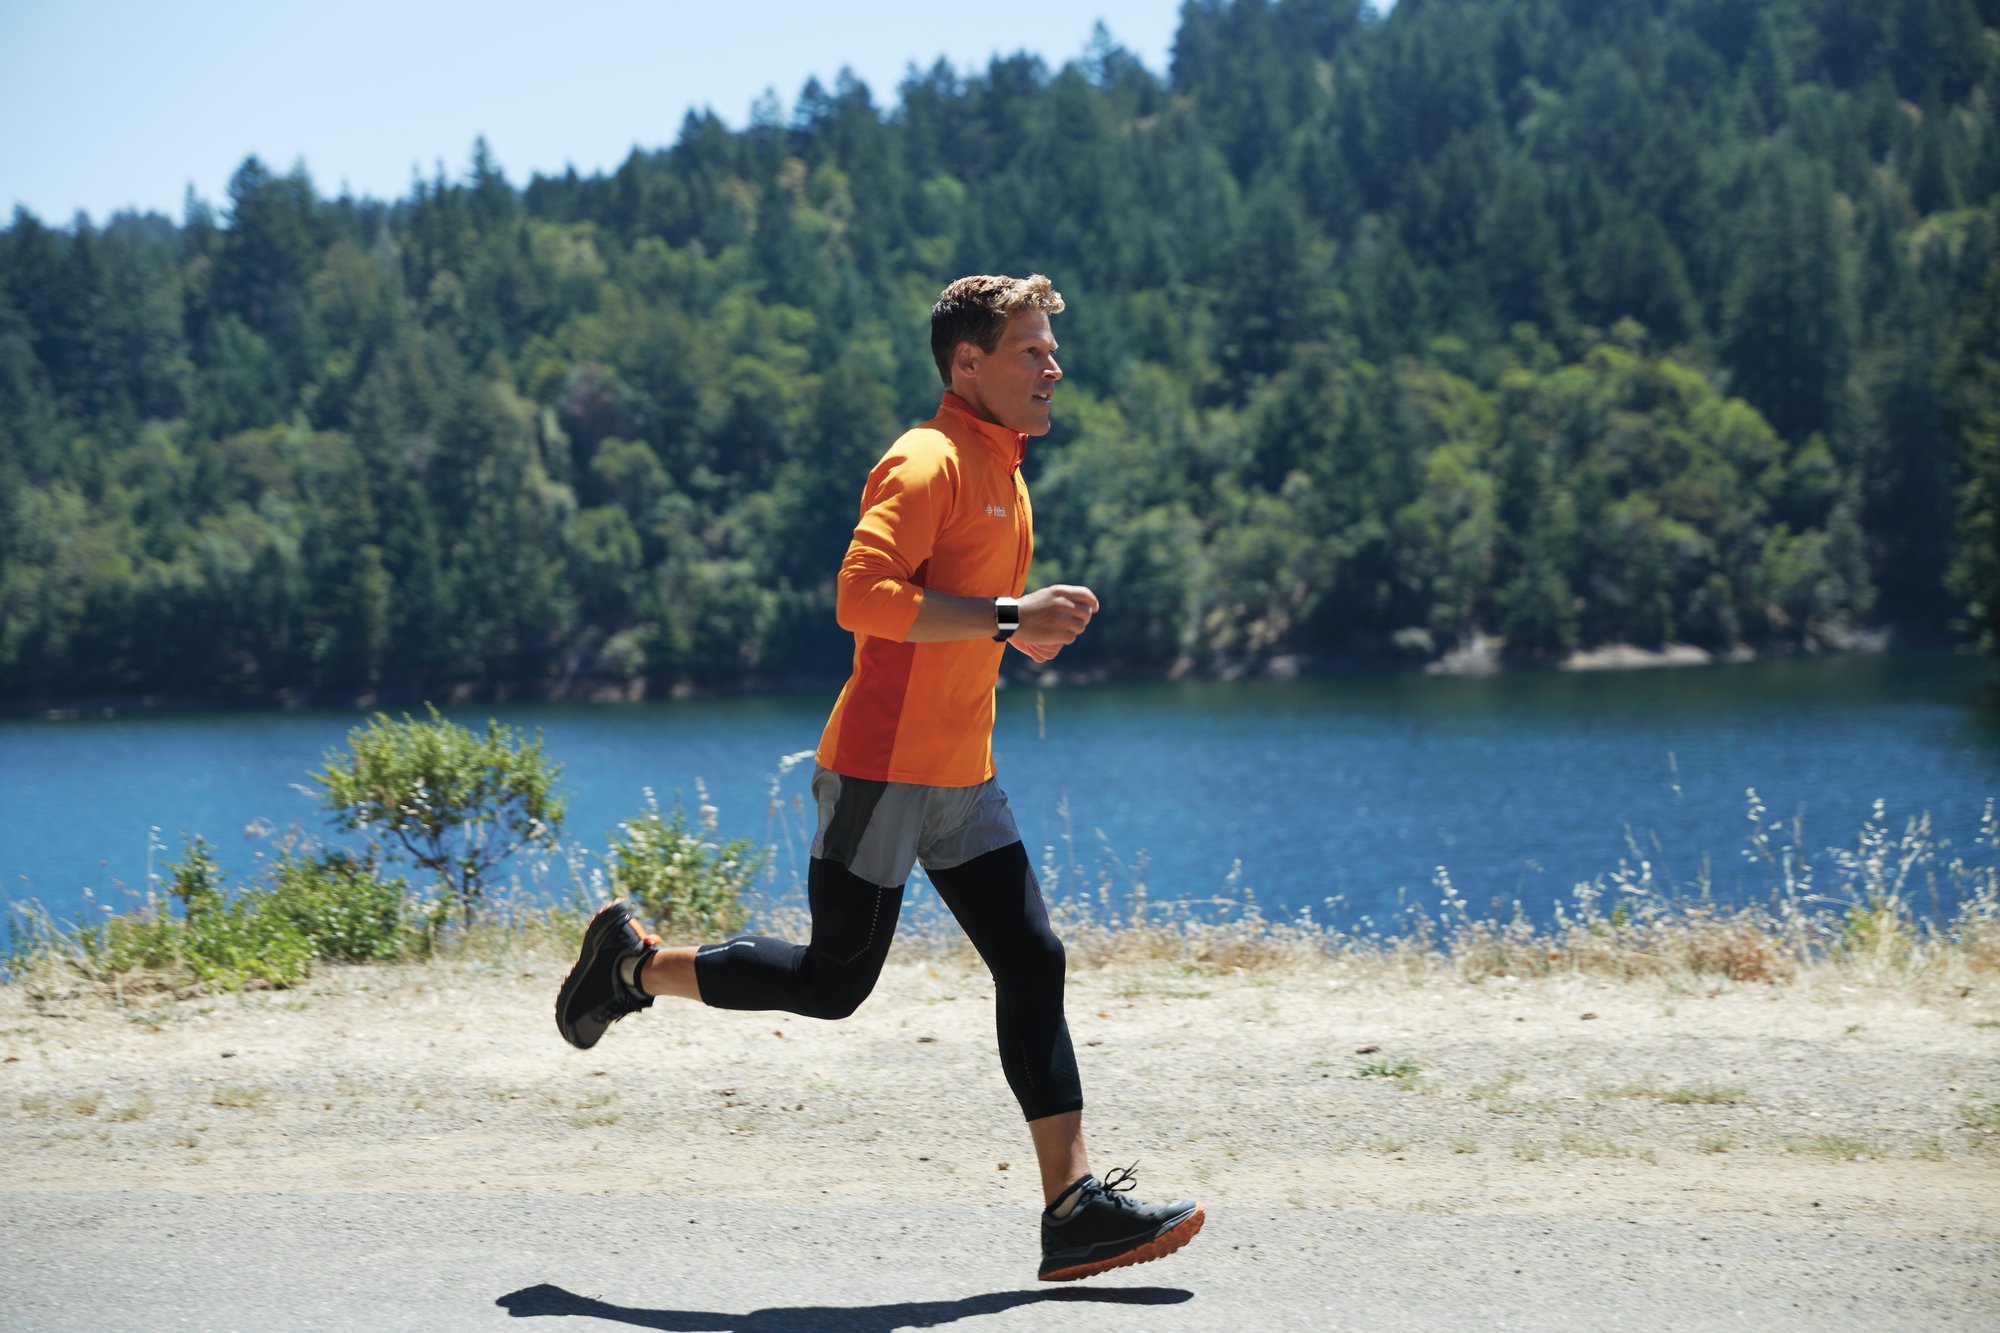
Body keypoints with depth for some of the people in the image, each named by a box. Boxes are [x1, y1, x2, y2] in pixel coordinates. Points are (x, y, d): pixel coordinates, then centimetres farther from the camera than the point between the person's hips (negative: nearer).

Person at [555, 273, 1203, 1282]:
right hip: (883, 770, -9)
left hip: (960, 779, 9)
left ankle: (1075, 1209, -2)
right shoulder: (927, 463, -13)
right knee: (834, 982, -2)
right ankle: (636, 965, 19)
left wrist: (1022, 632, 10)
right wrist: (1009, 617, -25)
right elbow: (861, 595, -26)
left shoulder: (1003, 472, 18)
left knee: (1033, 964, 0)